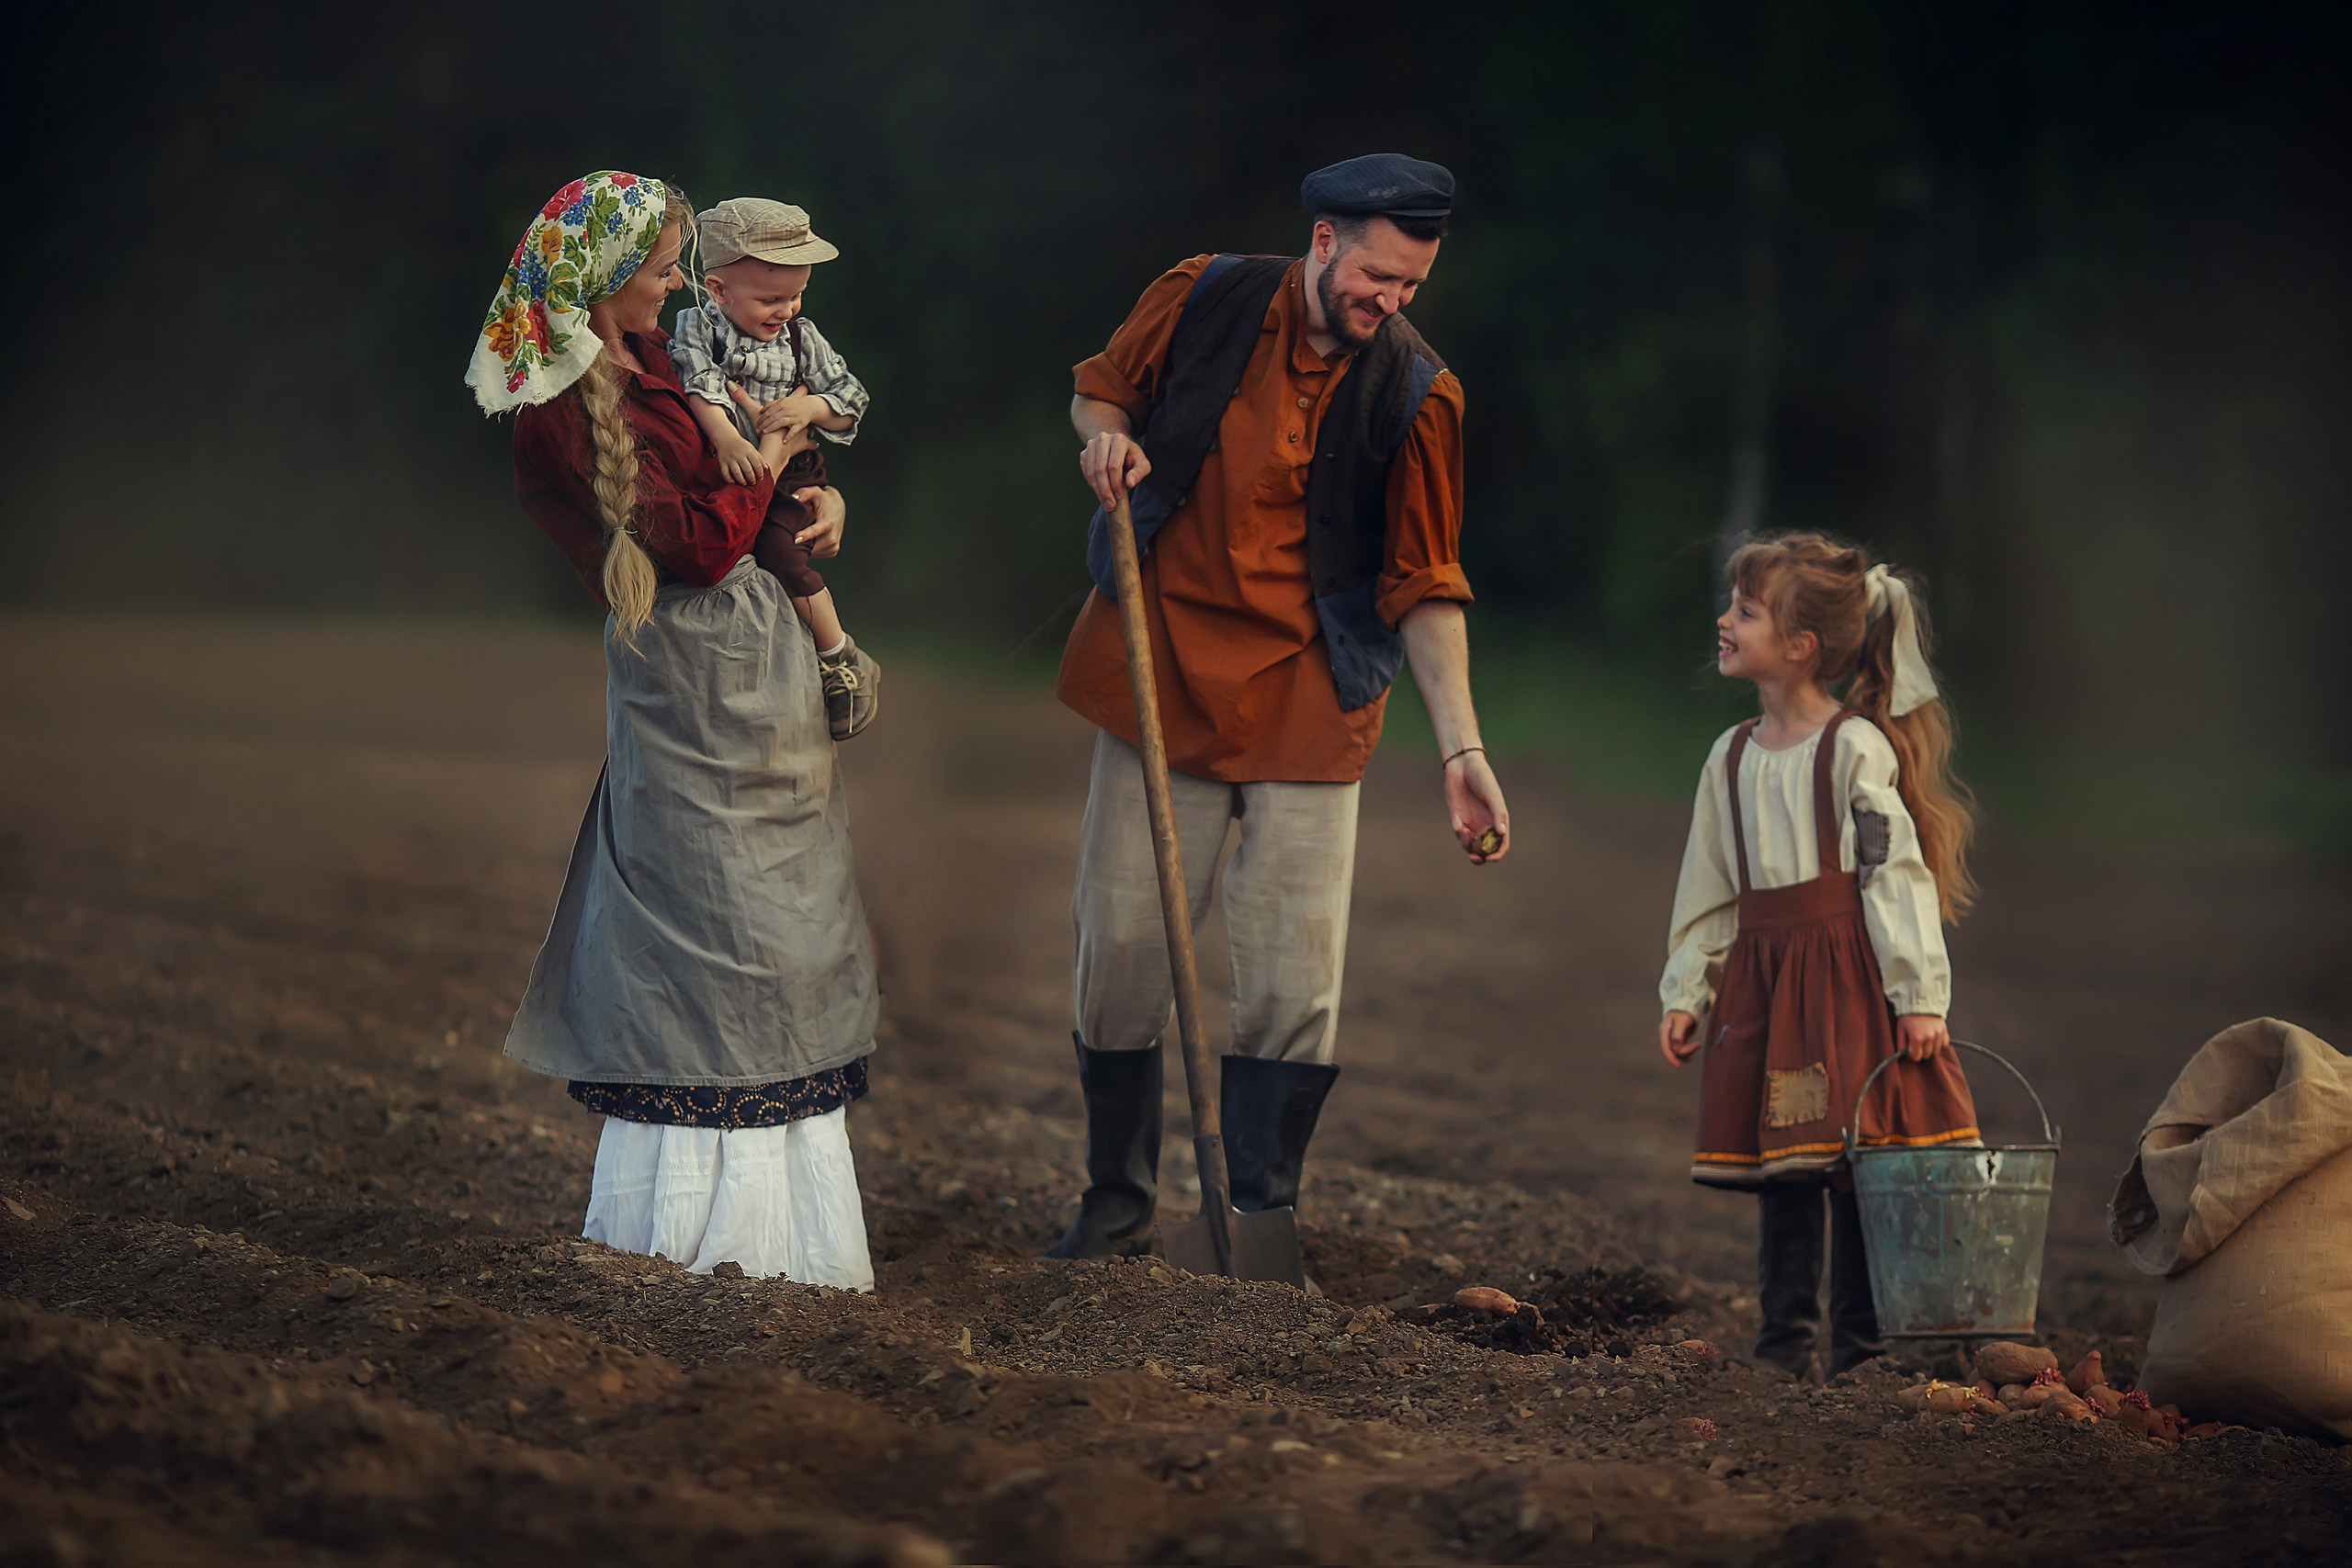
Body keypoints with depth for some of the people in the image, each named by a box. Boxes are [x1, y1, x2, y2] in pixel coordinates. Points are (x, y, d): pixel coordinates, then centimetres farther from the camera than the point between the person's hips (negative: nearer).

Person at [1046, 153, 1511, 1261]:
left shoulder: (1414, 397, -7)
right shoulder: (1202, 302, -4)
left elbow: (1422, 586, -3)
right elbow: (1099, 391, 15)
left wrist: (1459, 749, -11)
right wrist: (1108, 437, -9)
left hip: (1305, 702, -1)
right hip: (1161, 669, 1)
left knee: (1295, 981, -6)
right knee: (1120, 945, 4)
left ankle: (1261, 1222, 6)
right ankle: (1117, 1204, 21)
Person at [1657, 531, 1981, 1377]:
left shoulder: (1856, 747, -7)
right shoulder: (1731, 757, 12)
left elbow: (1899, 873, -10)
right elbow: (1706, 891, 18)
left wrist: (1919, 994, -14)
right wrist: (1685, 991, 13)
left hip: (1850, 973, -6)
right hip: (1761, 976, 6)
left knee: (1857, 1163, -4)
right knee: (1780, 1169, 8)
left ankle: (1860, 1347, 2)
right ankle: (1785, 1341, 14)